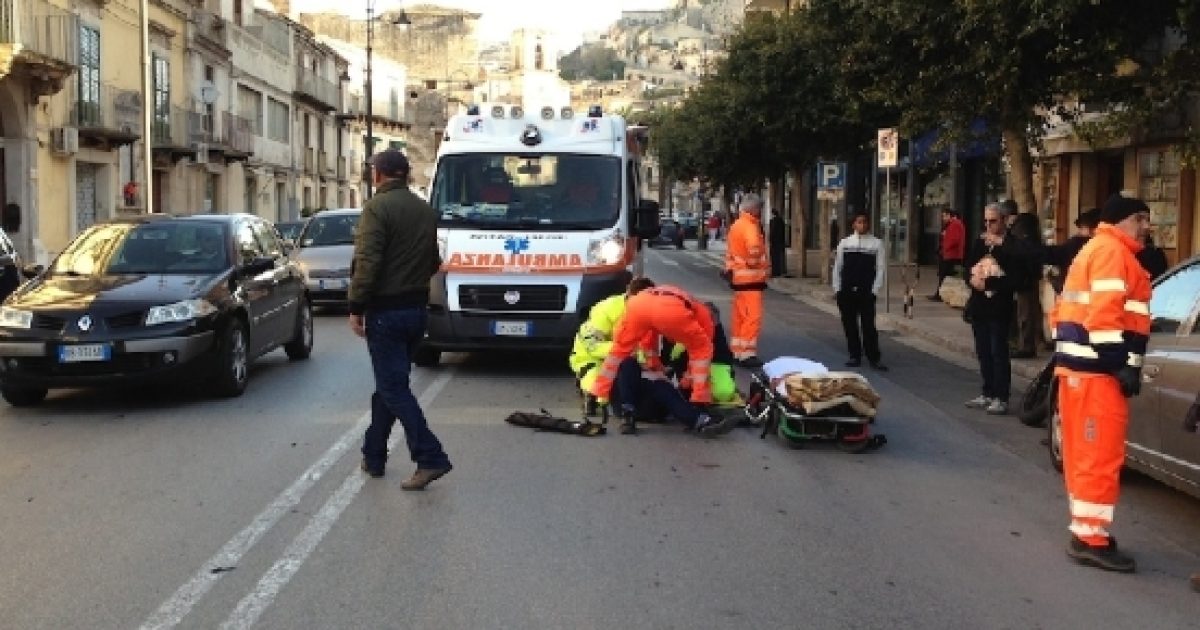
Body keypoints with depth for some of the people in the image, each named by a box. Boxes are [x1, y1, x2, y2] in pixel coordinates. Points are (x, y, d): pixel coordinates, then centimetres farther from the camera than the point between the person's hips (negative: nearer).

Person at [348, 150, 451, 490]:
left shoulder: (377, 207, -13)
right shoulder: (426, 210, 11)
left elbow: (367, 262, -19)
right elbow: (434, 262, 16)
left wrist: (356, 308, -14)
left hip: (385, 310, -8)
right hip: (417, 308, 8)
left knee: (393, 388, -5)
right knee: (389, 383, 16)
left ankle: (431, 458, -13)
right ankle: (373, 455, 24)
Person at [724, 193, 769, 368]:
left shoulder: (736, 225, 15)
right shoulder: (750, 227, -17)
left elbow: (730, 250, 21)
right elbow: (754, 248, -34)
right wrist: (756, 264, -19)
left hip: (738, 276, 10)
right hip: (750, 277, -10)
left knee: (740, 316, 14)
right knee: (753, 316, -9)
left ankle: (737, 352, 18)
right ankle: (747, 354, -10)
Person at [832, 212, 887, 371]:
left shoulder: (876, 243, 1)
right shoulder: (845, 243, 6)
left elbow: (880, 268, -1)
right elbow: (838, 266, 8)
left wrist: (875, 290, -7)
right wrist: (837, 289, 2)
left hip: (866, 292, -2)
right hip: (846, 291, 2)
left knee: (868, 325, -3)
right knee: (849, 324, 8)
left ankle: (874, 358, 5)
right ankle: (854, 355, 19)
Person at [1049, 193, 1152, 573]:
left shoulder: (1094, 250, 25)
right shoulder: (1113, 251, -8)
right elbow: (1105, 313, -20)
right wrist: (1126, 364, -20)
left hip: (1081, 366, 11)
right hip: (1098, 370, -11)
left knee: (1085, 454, 14)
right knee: (1101, 456, -8)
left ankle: (1087, 531, 21)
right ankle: (1090, 539, -5)